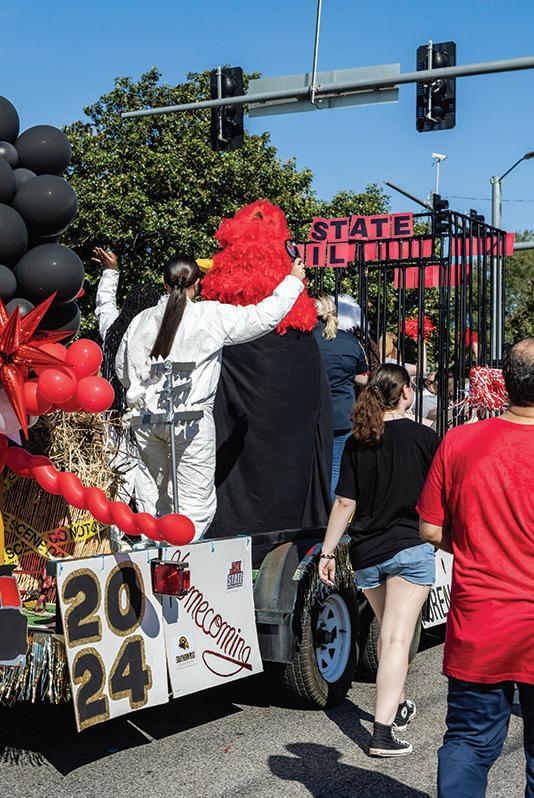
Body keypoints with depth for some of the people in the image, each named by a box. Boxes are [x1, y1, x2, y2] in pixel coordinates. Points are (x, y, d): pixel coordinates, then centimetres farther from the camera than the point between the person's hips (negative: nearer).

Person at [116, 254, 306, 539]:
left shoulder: (141, 320, 6)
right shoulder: (212, 316, -8)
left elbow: (122, 366, 16)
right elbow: (264, 316, -4)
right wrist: (293, 281, 10)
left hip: (146, 417, 5)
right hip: (191, 418, -5)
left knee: (158, 501, 17)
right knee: (196, 505, 0)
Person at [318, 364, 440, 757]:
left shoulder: (356, 442, 1)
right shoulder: (424, 437, -7)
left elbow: (345, 503, -1)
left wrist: (328, 551, 4)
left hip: (366, 555, 4)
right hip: (410, 549, -4)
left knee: (388, 632, 22)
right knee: (397, 638, -6)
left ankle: (397, 706, 37)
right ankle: (383, 730, -12)